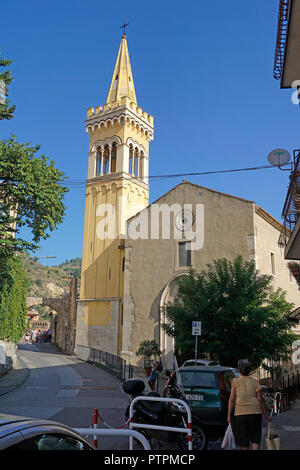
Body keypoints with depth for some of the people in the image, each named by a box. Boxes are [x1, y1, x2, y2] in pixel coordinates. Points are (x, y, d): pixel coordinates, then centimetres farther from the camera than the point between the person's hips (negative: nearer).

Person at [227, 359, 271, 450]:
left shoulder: (235, 381, 2)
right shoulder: (255, 382, 8)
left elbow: (232, 399, -4)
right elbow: (260, 399, 2)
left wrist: (229, 415, -1)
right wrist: (266, 415, 10)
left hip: (240, 412, -2)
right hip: (255, 412, 2)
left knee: (243, 437, 10)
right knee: (255, 436, 12)